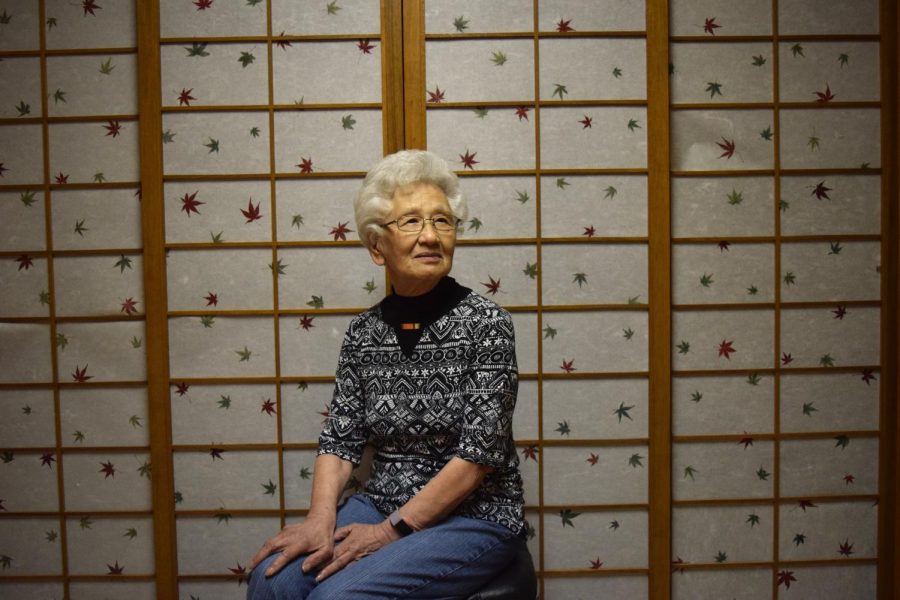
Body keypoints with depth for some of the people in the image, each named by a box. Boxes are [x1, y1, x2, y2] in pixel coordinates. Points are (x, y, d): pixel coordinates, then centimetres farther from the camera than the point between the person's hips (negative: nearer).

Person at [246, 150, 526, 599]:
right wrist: (321, 519, -16)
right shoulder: (363, 331, 2)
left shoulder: (485, 322, -12)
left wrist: (392, 529, -16)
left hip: (473, 517, -4)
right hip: (381, 507, 4)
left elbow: (480, 453, -16)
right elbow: (340, 439, 1)